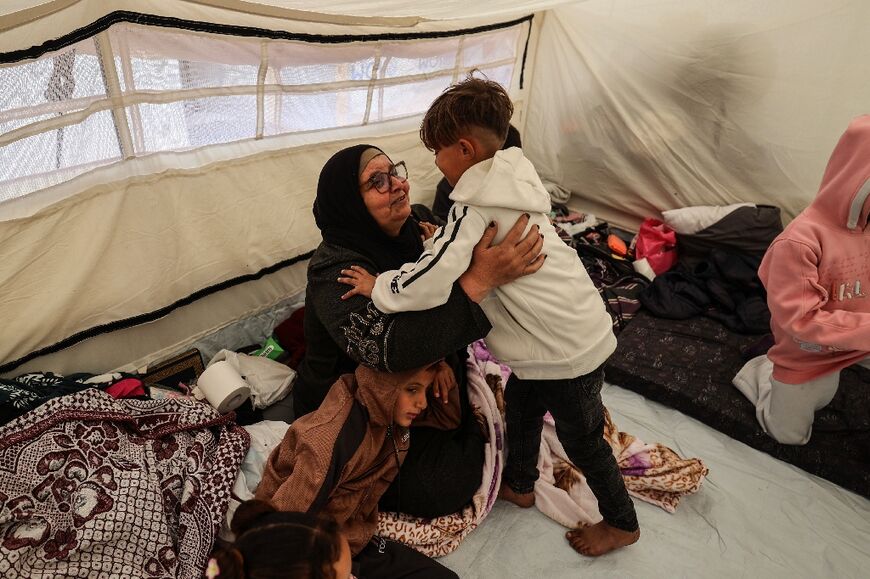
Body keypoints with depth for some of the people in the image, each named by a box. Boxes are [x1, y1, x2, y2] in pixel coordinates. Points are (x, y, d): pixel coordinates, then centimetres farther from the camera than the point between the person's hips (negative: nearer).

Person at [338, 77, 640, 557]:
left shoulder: (475, 207, -24)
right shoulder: (512, 179, 3)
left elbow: (428, 284, -33)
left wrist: (378, 286, -17)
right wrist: (444, 238, 2)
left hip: (567, 351, -9)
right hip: (576, 327, 9)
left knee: (581, 440, 14)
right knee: (519, 407, 26)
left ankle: (622, 523, 39)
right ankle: (519, 484, 51)